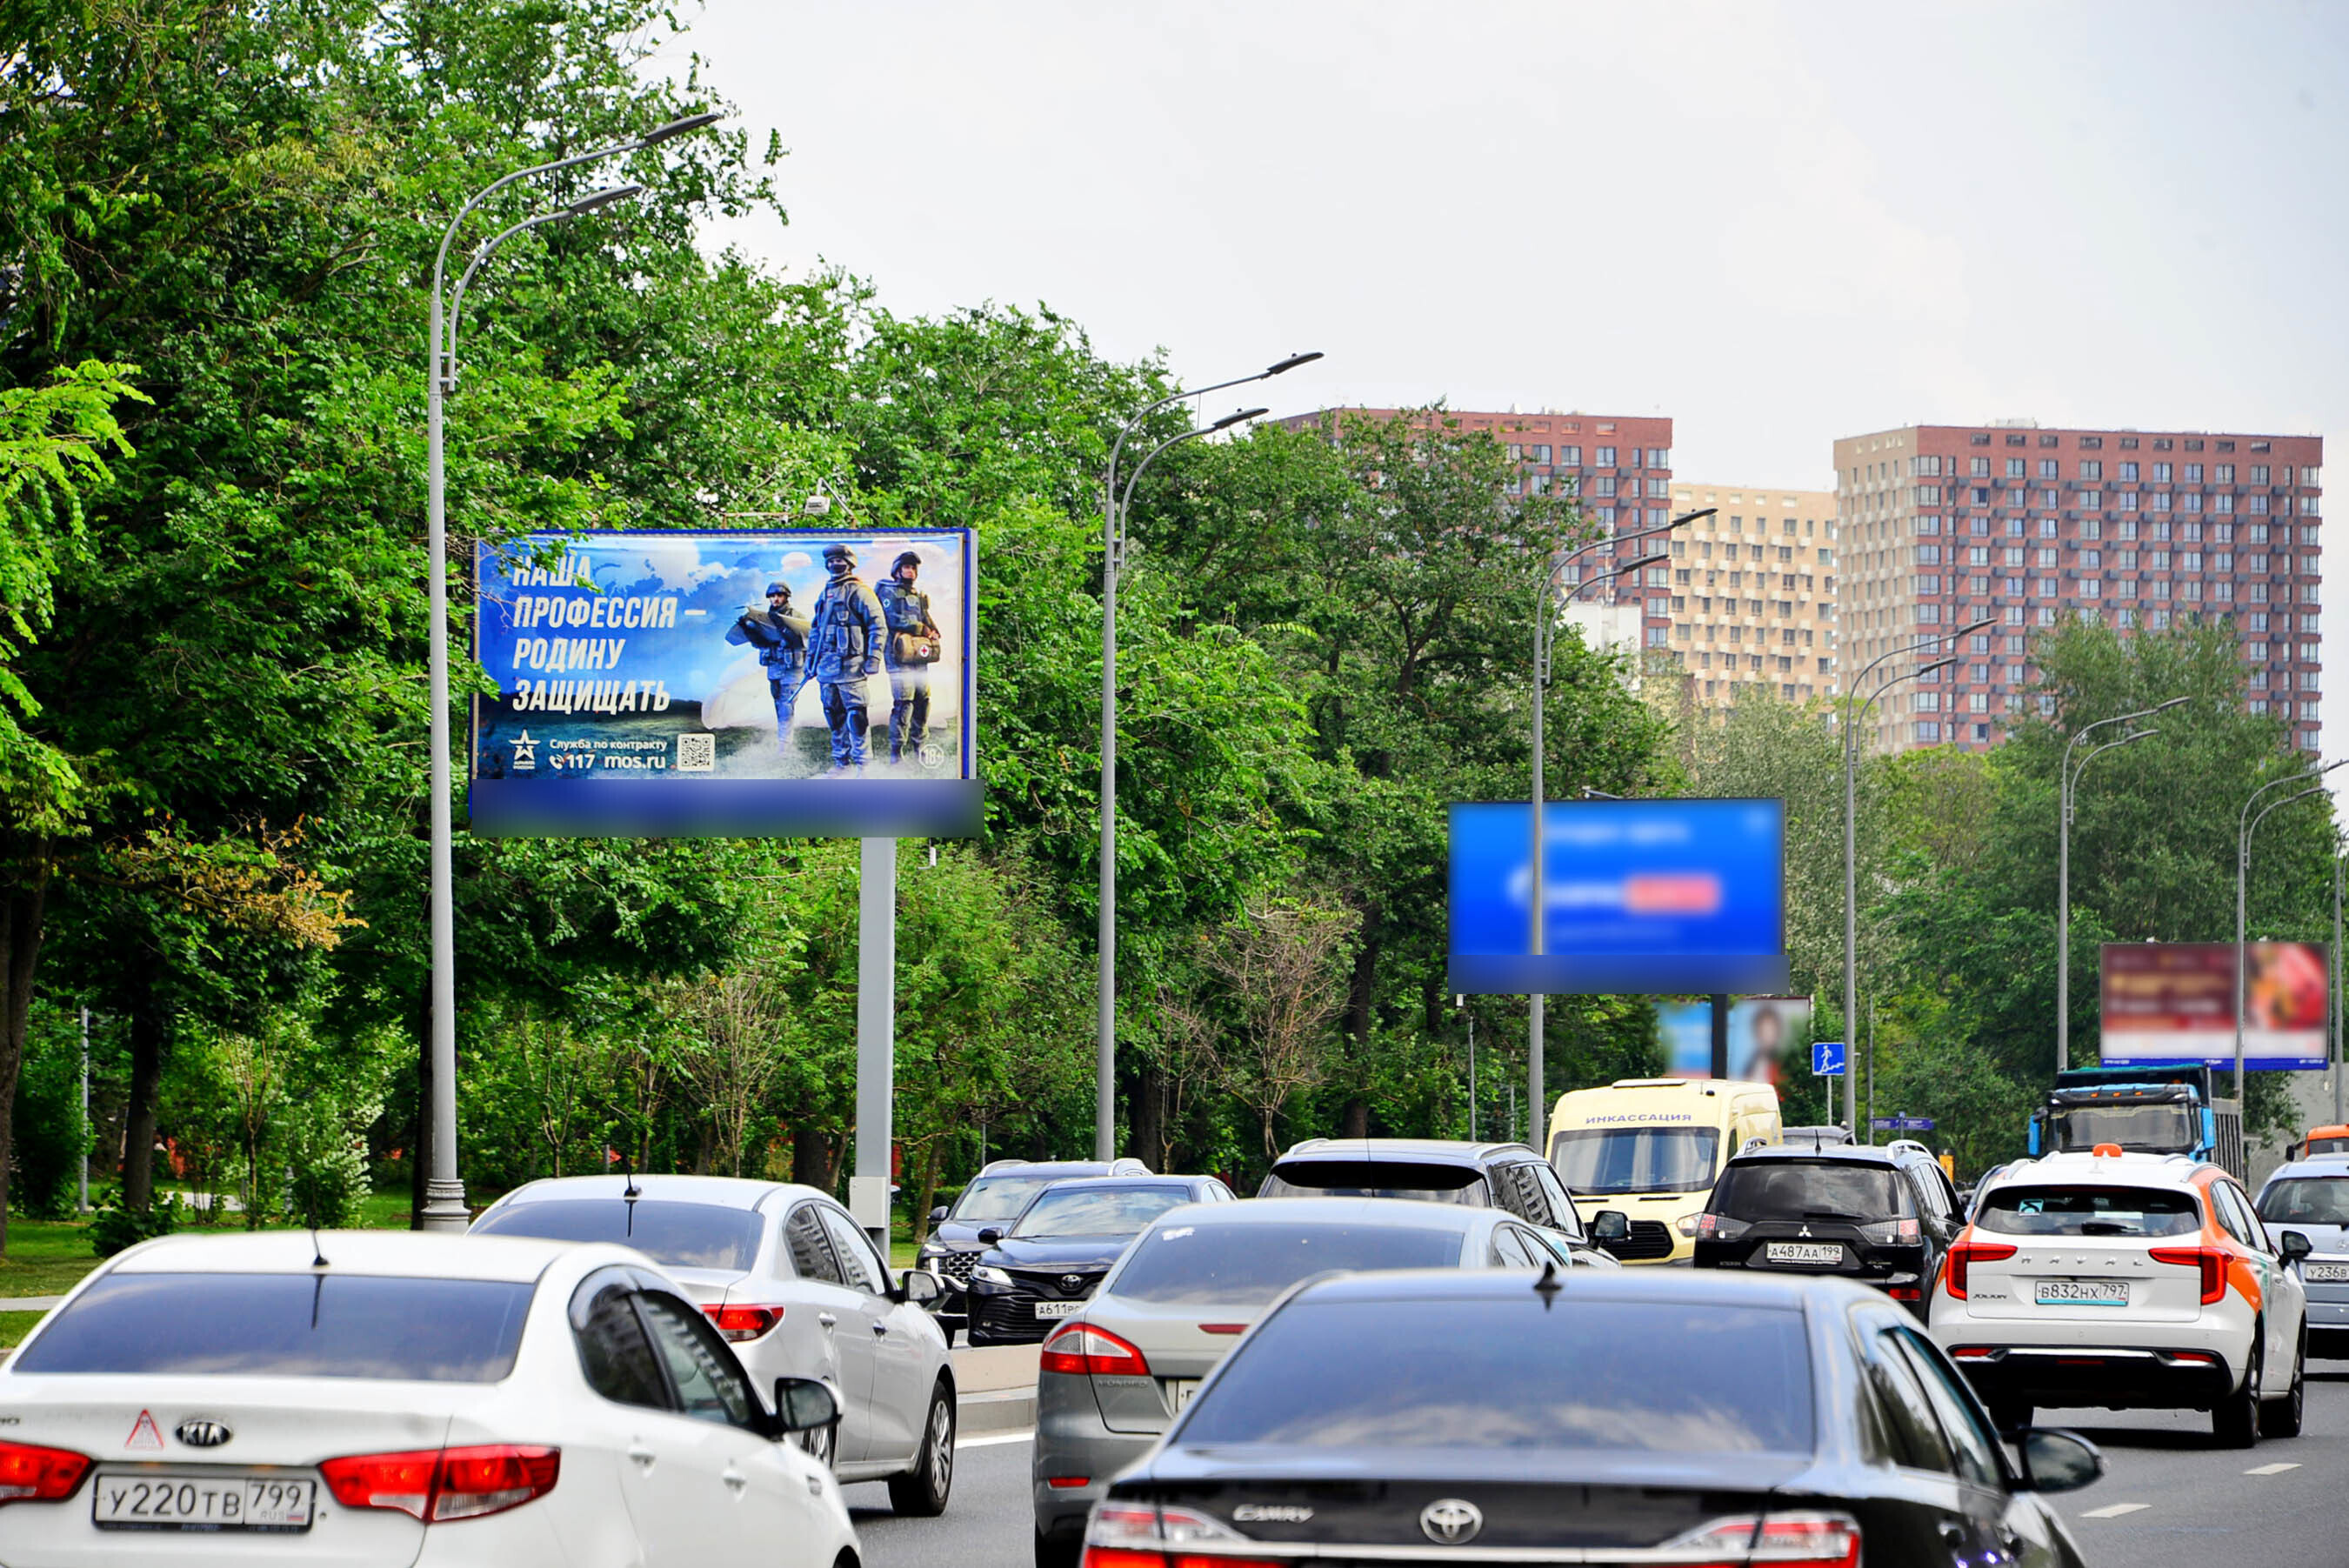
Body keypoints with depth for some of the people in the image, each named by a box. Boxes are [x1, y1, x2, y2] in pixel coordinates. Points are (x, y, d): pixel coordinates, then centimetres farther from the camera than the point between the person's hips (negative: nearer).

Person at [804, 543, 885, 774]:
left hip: (850, 664, -7)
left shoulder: (858, 592, -4)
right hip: (827, 665, 7)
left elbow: (878, 625, -7)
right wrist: (811, 658, 22)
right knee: (834, 714, 9)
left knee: (855, 715, -10)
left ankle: (863, 764, -8)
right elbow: (815, 629, 27)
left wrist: (874, 658, -13)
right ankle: (842, 762, 17)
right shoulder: (825, 594, 19)